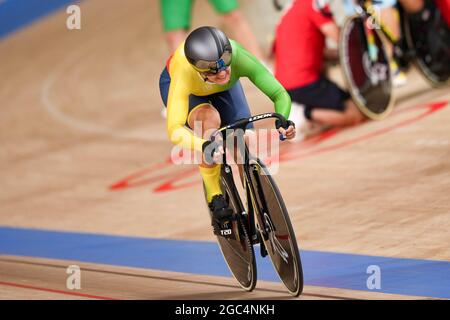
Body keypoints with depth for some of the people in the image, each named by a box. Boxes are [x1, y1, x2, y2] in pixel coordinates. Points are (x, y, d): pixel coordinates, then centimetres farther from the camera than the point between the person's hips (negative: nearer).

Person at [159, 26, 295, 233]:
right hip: (176, 84, -2)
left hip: (224, 89, 3)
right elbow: (174, 131, -50)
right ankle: (216, 200, -19)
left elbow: (280, 95, -40)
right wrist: (205, 147, -68)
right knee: (209, 120, -34)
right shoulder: (184, 73, -45)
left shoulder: (239, 57, -40)